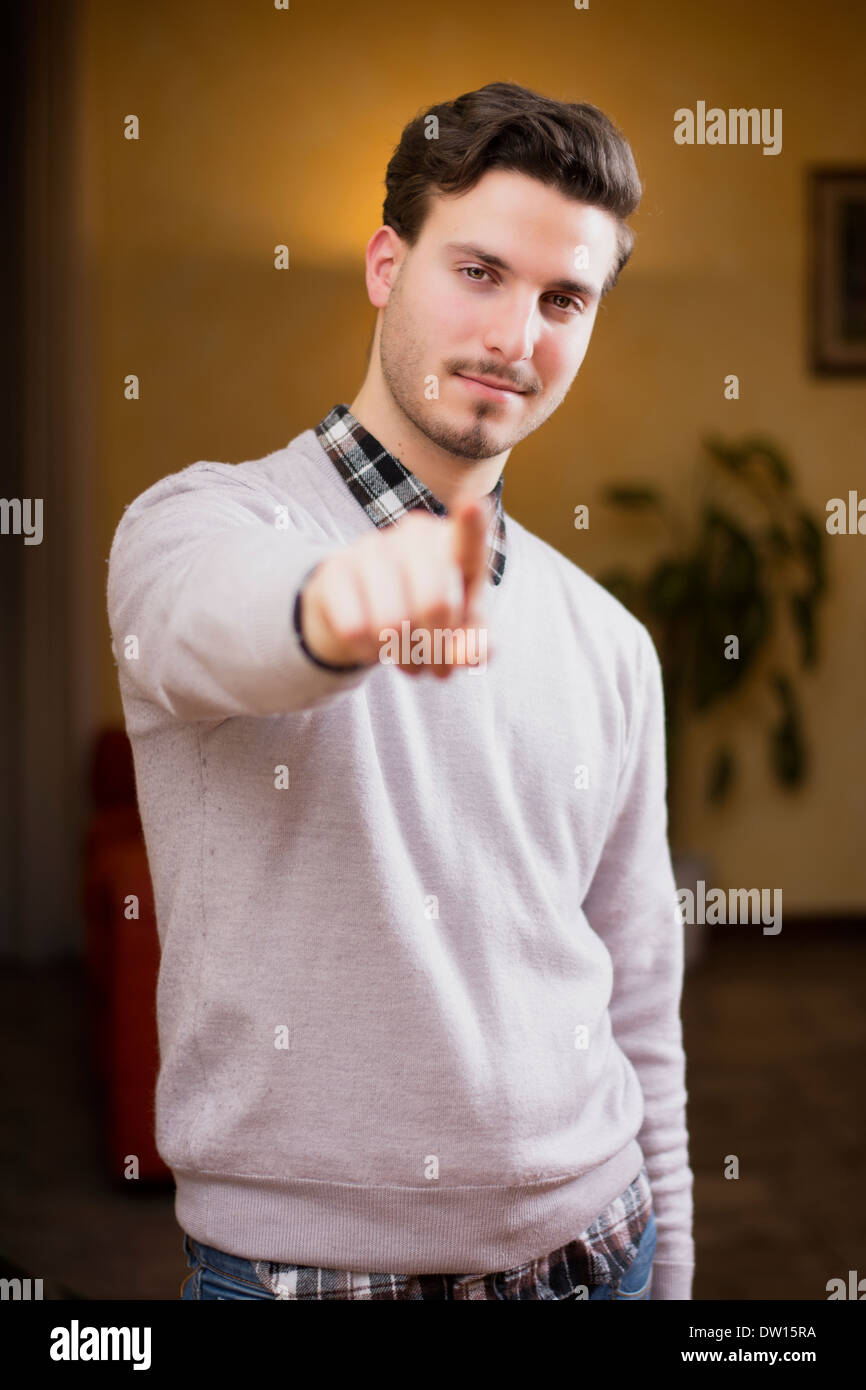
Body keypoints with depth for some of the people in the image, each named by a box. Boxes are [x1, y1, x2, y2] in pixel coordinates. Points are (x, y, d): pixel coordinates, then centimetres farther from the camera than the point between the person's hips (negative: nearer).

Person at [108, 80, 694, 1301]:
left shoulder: (610, 647, 7)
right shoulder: (198, 522, -7)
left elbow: (639, 1009, 11)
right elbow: (218, 625, -33)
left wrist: (667, 1268, 10)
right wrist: (336, 607, -53)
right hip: (297, 1256, -4)